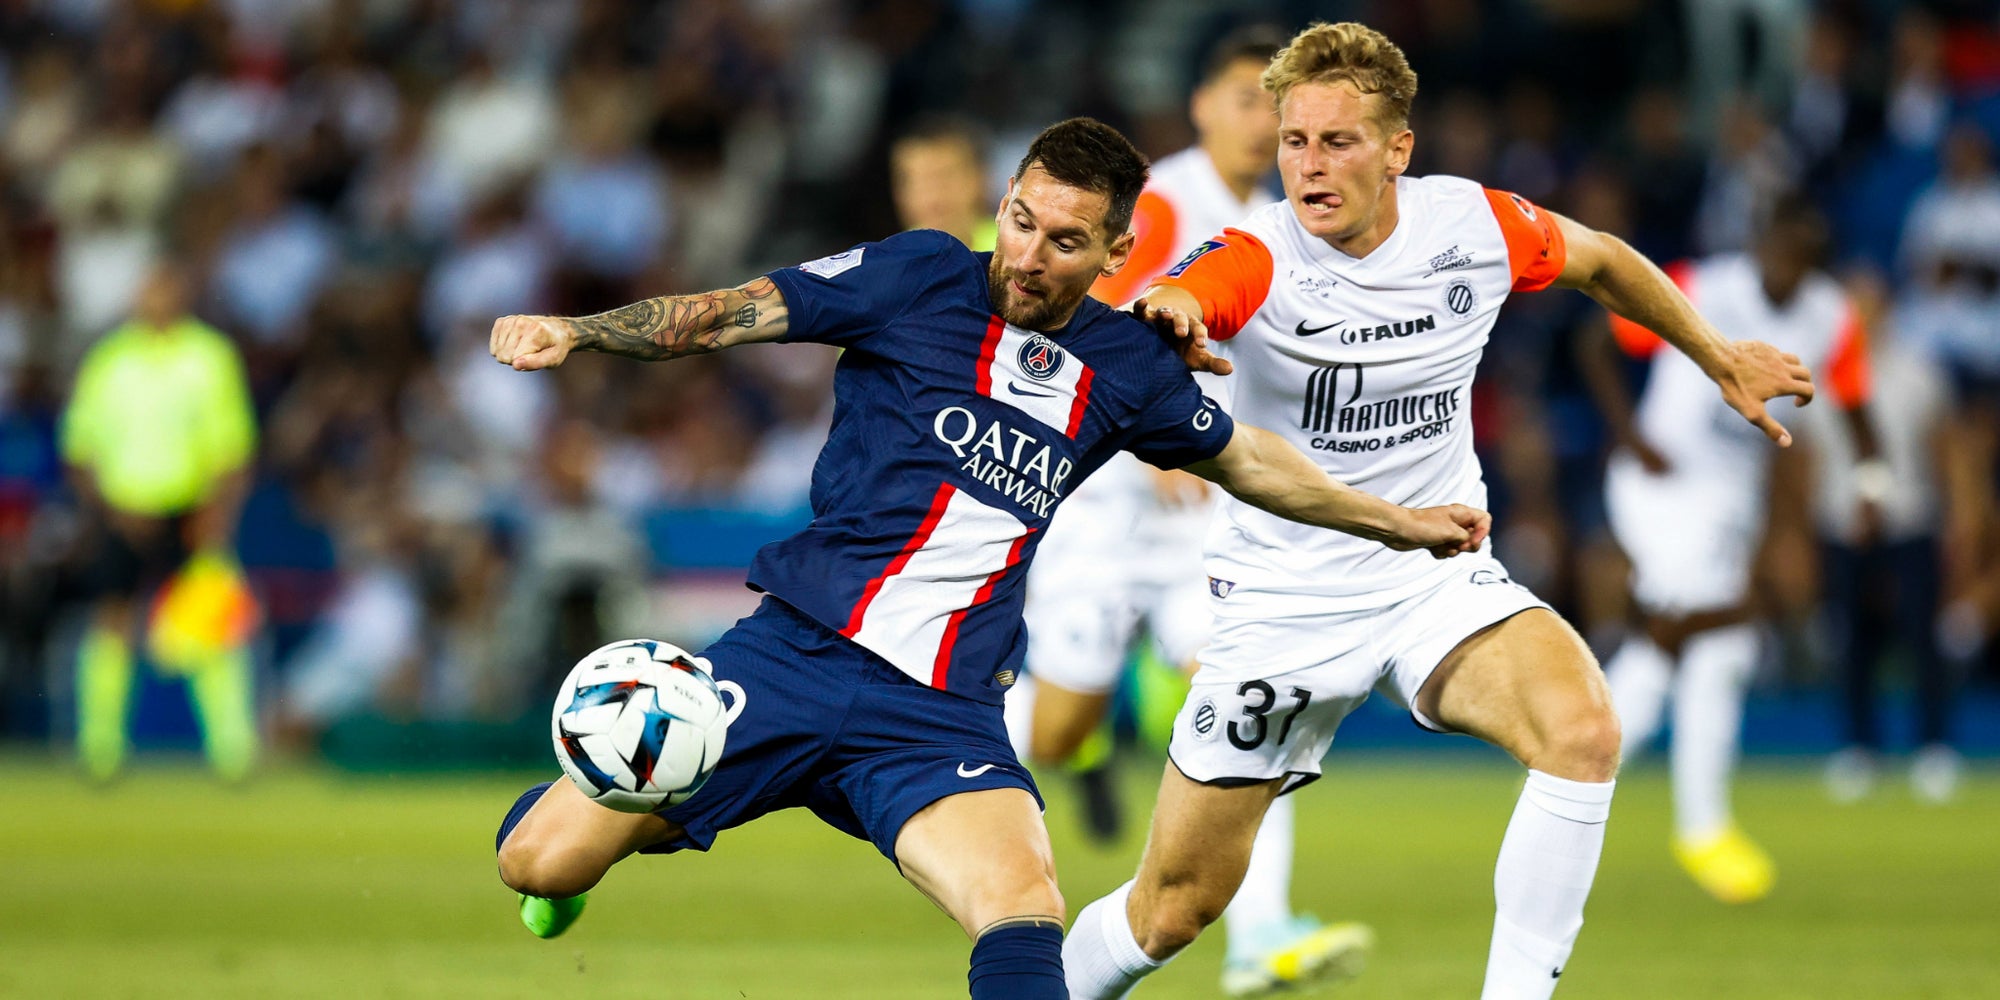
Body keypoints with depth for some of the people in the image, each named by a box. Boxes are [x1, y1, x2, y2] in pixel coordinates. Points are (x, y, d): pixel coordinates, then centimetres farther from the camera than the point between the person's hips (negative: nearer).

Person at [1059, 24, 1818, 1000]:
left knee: (1582, 731, -29)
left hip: (1437, 580, 2)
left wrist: (1719, 358, 23)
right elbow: (1156, 316, -40)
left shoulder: (1475, 226, -8)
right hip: (1283, 603, -2)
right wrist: (1158, 314, -64)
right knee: (1173, 907, 1)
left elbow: (1601, 261, 15)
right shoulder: (1256, 260, -19)